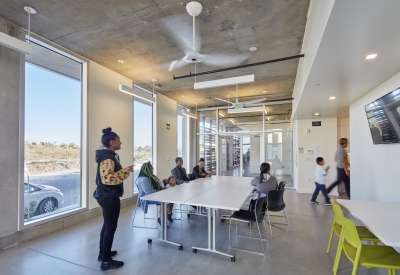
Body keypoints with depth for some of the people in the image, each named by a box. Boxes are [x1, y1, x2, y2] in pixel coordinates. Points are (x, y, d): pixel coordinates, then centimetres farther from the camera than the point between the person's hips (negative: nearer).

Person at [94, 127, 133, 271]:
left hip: (108, 196, 11)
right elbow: (108, 178, -30)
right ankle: (106, 261, 14)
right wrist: (126, 170, -26)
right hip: (109, 197, -11)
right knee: (111, 227, 1)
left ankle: (103, 253, 37)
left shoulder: (109, 156, 12)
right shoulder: (107, 158, -22)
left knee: (107, 225, 21)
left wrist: (124, 171, 14)